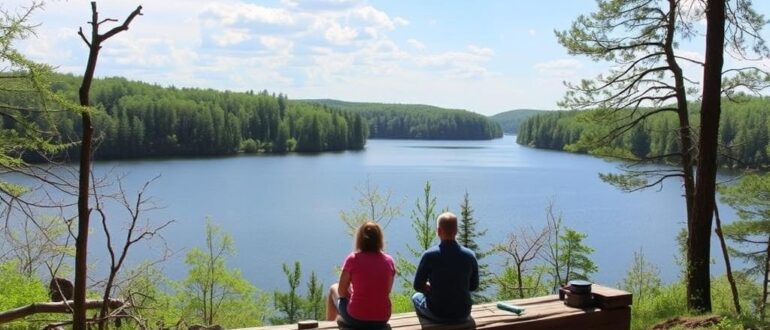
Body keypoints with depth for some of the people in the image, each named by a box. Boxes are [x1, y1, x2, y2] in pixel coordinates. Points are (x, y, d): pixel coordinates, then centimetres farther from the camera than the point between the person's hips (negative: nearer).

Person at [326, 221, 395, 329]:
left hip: (356, 319, -3)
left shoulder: (353, 259, -10)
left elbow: (342, 291, -3)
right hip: (382, 319, 4)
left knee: (333, 289, 26)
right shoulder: (389, 261, -1)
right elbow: (387, 291, 8)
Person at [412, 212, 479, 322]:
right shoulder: (470, 255, -9)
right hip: (463, 315, 3)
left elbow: (417, 286, -7)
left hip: (438, 314, -2)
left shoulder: (429, 255, -17)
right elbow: (474, 286, 4)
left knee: (416, 297, 29)